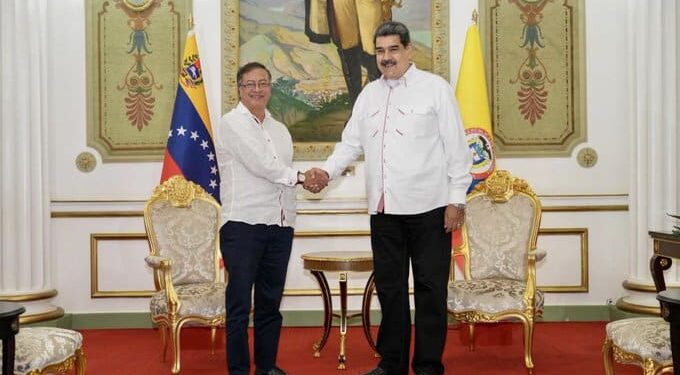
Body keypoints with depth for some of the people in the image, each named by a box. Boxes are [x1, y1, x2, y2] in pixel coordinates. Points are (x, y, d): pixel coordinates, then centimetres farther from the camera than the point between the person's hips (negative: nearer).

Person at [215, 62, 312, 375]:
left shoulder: (280, 130, 19)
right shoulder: (232, 124, -2)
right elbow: (260, 164, -11)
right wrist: (298, 176, -3)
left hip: (280, 225, 6)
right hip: (243, 223, -6)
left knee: (271, 301, 11)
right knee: (240, 303, -1)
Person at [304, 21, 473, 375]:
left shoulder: (434, 88, -1)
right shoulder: (370, 93, 14)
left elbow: (456, 146, -3)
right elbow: (351, 142, 13)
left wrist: (457, 200, -7)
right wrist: (327, 171, -5)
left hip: (427, 207, -5)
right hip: (384, 208, 5)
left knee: (430, 288, 2)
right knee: (389, 286, 12)